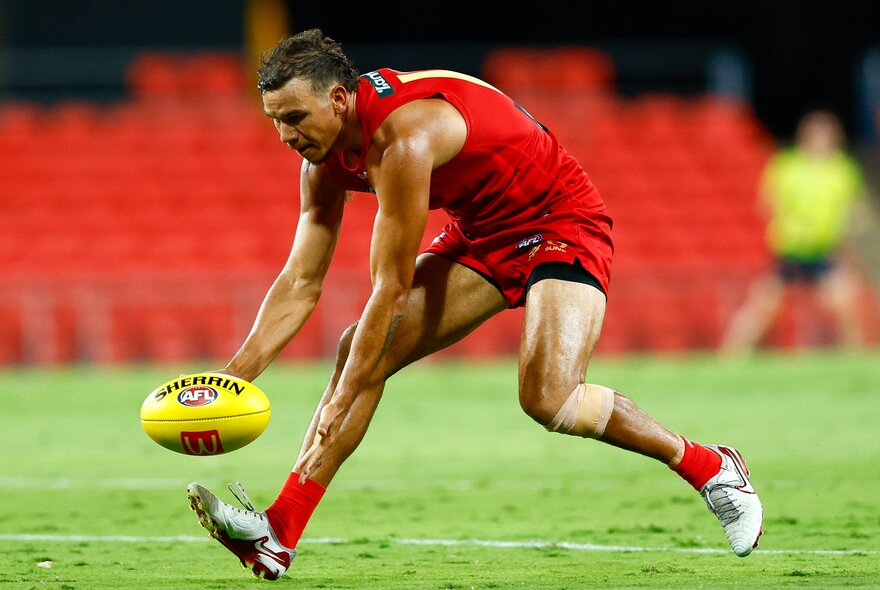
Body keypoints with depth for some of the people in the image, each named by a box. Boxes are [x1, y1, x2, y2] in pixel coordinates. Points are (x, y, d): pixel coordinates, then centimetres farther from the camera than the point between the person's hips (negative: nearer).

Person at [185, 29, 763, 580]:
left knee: (549, 398, -26)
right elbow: (300, 284, -1)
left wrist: (341, 402, -26)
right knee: (360, 349, -6)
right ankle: (279, 535, -9)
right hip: (482, 235, 9)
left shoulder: (402, 137, -33)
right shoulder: (327, 155, -6)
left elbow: (391, 289, -30)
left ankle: (710, 467, -4)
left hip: (562, 223, -9)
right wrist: (234, 375, -11)